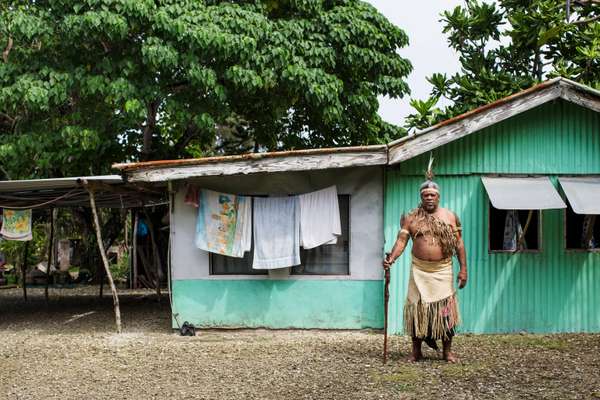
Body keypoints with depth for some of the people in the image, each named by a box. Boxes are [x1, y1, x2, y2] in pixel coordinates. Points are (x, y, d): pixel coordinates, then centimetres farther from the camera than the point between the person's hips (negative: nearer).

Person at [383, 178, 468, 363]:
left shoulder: (450, 216, 5)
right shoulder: (411, 218, 4)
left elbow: (459, 243, 6)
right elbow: (401, 240, -4)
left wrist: (463, 268, 0)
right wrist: (392, 258, -21)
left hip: (442, 271, 0)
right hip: (419, 271, 0)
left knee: (445, 309, -2)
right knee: (417, 309, 1)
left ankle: (447, 351, 11)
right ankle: (416, 351, 13)